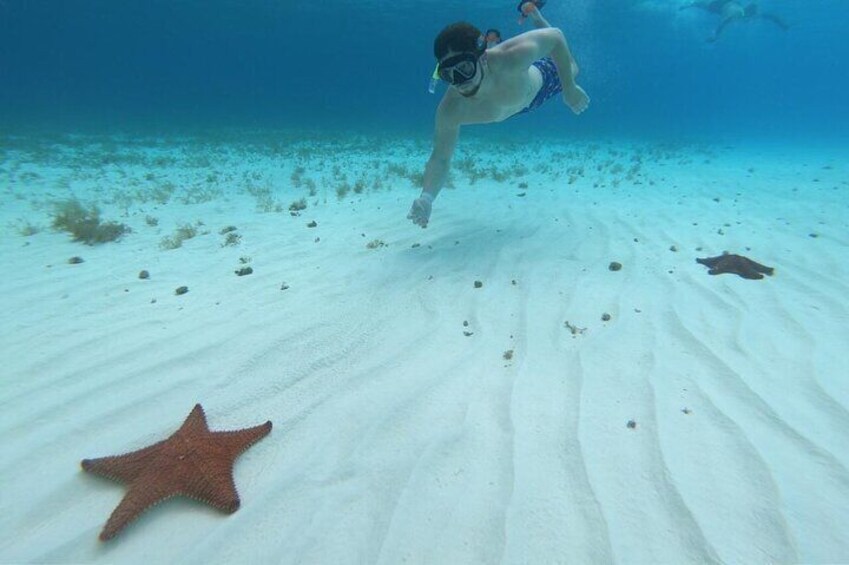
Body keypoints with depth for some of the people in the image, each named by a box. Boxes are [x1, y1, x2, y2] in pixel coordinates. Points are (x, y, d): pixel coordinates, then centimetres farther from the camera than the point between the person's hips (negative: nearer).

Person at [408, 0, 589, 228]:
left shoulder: (511, 58, -51)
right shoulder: (450, 111, -44)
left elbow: (555, 36, -34)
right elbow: (440, 159, -36)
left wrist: (570, 88, -33)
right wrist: (427, 196, -55)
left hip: (540, 77, -1)